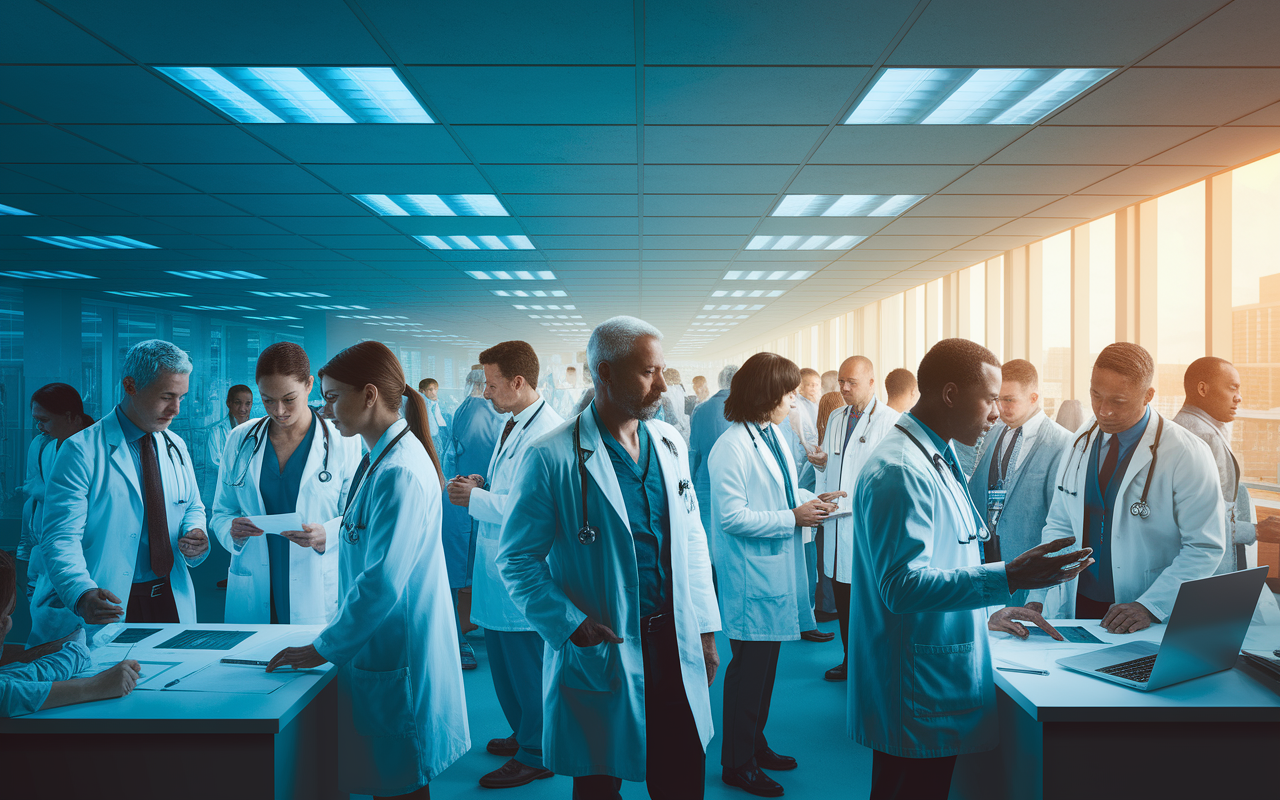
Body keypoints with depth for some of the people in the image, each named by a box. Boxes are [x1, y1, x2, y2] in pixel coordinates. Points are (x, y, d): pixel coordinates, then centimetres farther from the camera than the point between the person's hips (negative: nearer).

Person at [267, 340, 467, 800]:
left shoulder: (399, 472, -22)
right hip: (379, 651, 10)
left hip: (398, 657, -10)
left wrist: (323, 648, -17)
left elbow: (382, 582, -25)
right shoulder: (379, 460, 10)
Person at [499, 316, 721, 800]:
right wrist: (568, 623, -19)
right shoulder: (553, 458, -14)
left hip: (675, 646, 5)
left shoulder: (670, 443, 5)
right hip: (599, 655, -5)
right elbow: (517, 559, -9)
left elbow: (692, 541, 11)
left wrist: (705, 628, 10)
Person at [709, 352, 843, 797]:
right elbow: (732, 517, -24)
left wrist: (808, 498, 2)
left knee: (765, 667, 19)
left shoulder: (773, 435, 7)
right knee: (749, 669, 3)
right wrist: (793, 518, -19)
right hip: (750, 578, -9)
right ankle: (737, 764, 18)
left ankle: (754, 744, 36)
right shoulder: (732, 446, -21)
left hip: (777, 571, 9)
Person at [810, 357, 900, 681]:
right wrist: (822, 462, 0)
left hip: (869, 525, -6)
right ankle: (850, 660, 28)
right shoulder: (835, 418, 14)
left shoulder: (889, 421, -8)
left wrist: (852, 497, -20)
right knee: (842, 601, 14)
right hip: (838, 525, 6)